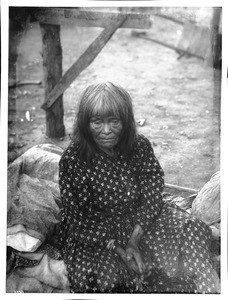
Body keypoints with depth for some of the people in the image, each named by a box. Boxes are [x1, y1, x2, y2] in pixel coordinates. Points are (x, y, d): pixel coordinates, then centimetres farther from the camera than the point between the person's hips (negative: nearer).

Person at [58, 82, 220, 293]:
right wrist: (118, 249, -22)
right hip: (94, 235, -3)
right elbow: (80, 218, -16)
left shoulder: (140, 147, -11)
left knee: (192, 231, -14)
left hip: (140, 223, 3)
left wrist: (133, 240, -22)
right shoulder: (73, 160, -20)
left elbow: (152, 195, -9)